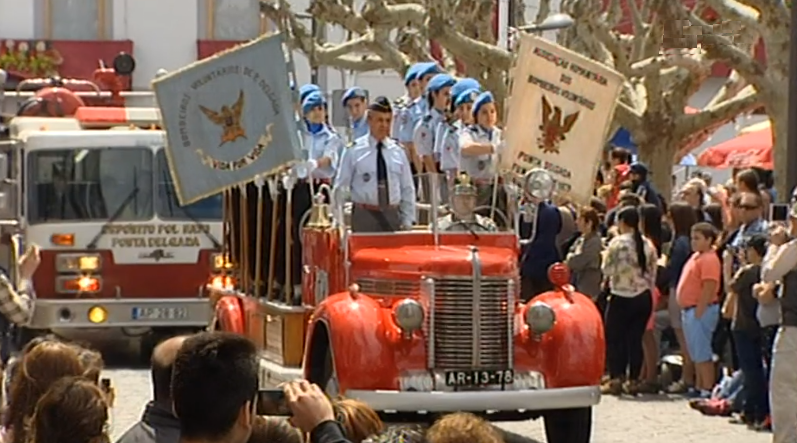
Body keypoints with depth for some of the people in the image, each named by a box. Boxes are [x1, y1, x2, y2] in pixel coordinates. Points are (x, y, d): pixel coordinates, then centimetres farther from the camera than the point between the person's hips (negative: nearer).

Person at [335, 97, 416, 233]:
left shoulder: (398, 152, 11)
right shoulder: (354, 151, 2)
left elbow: (407, 190, 14)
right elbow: (341, 188, 3)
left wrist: (407, 221, 8)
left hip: (392, 216, 3)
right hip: (364, 216, -3)